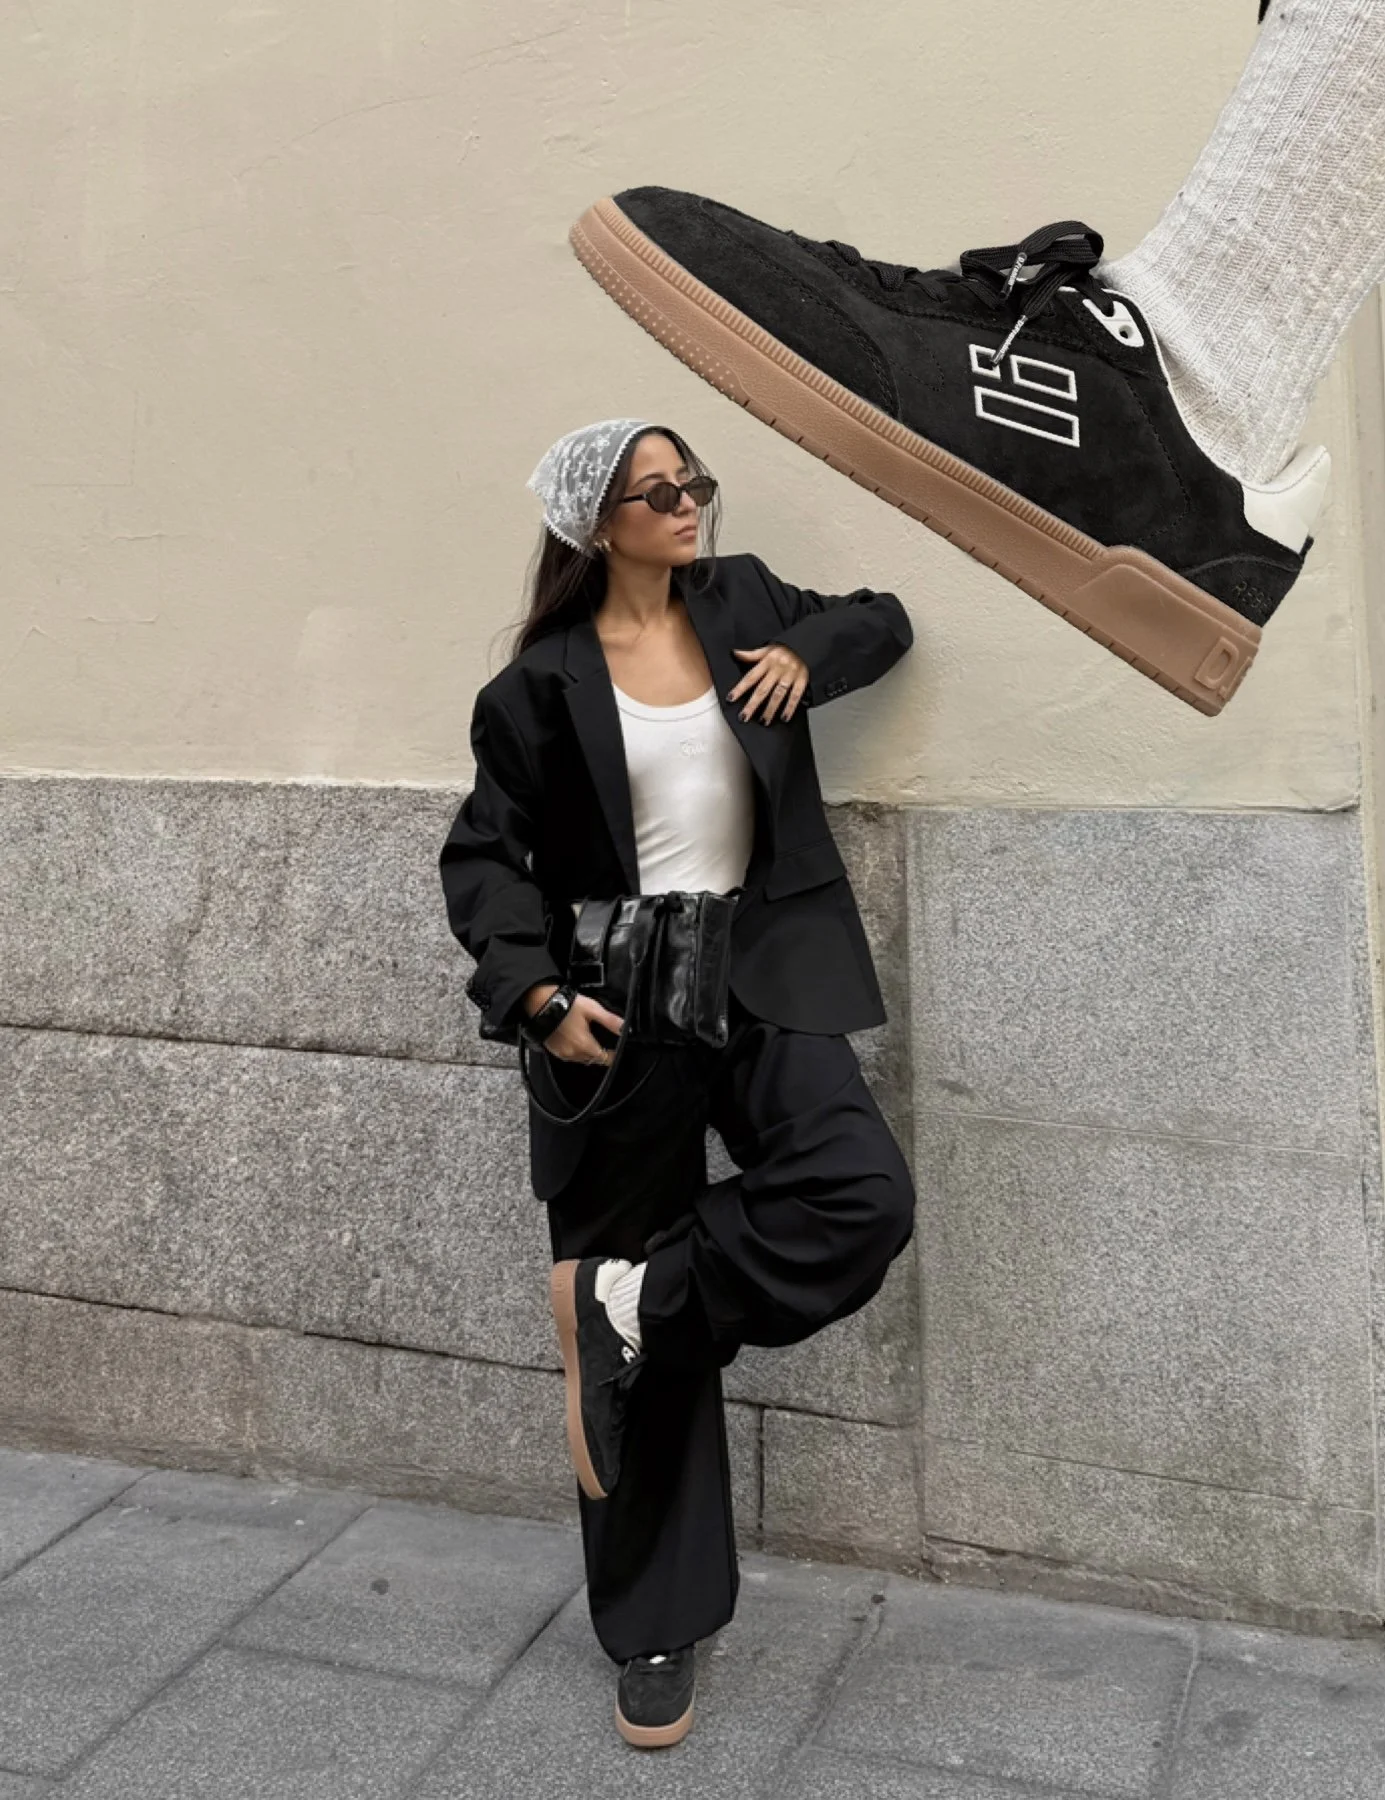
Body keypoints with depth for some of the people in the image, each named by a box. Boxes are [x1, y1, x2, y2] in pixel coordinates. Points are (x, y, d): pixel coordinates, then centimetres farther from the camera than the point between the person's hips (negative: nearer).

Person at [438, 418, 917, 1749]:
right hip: (619, 1005, -3)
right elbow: (484, 854, -2)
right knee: (656, 1353, 4)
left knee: (862, 1196, -26)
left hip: (759, 978, 4)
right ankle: (658, 1632, 20)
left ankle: (626, 1297, -6)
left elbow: (882, 619, 22)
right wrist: (535, 993, -17)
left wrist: (809, 652, 0)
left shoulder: (741, 601, 7)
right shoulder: (548, 680, -3)